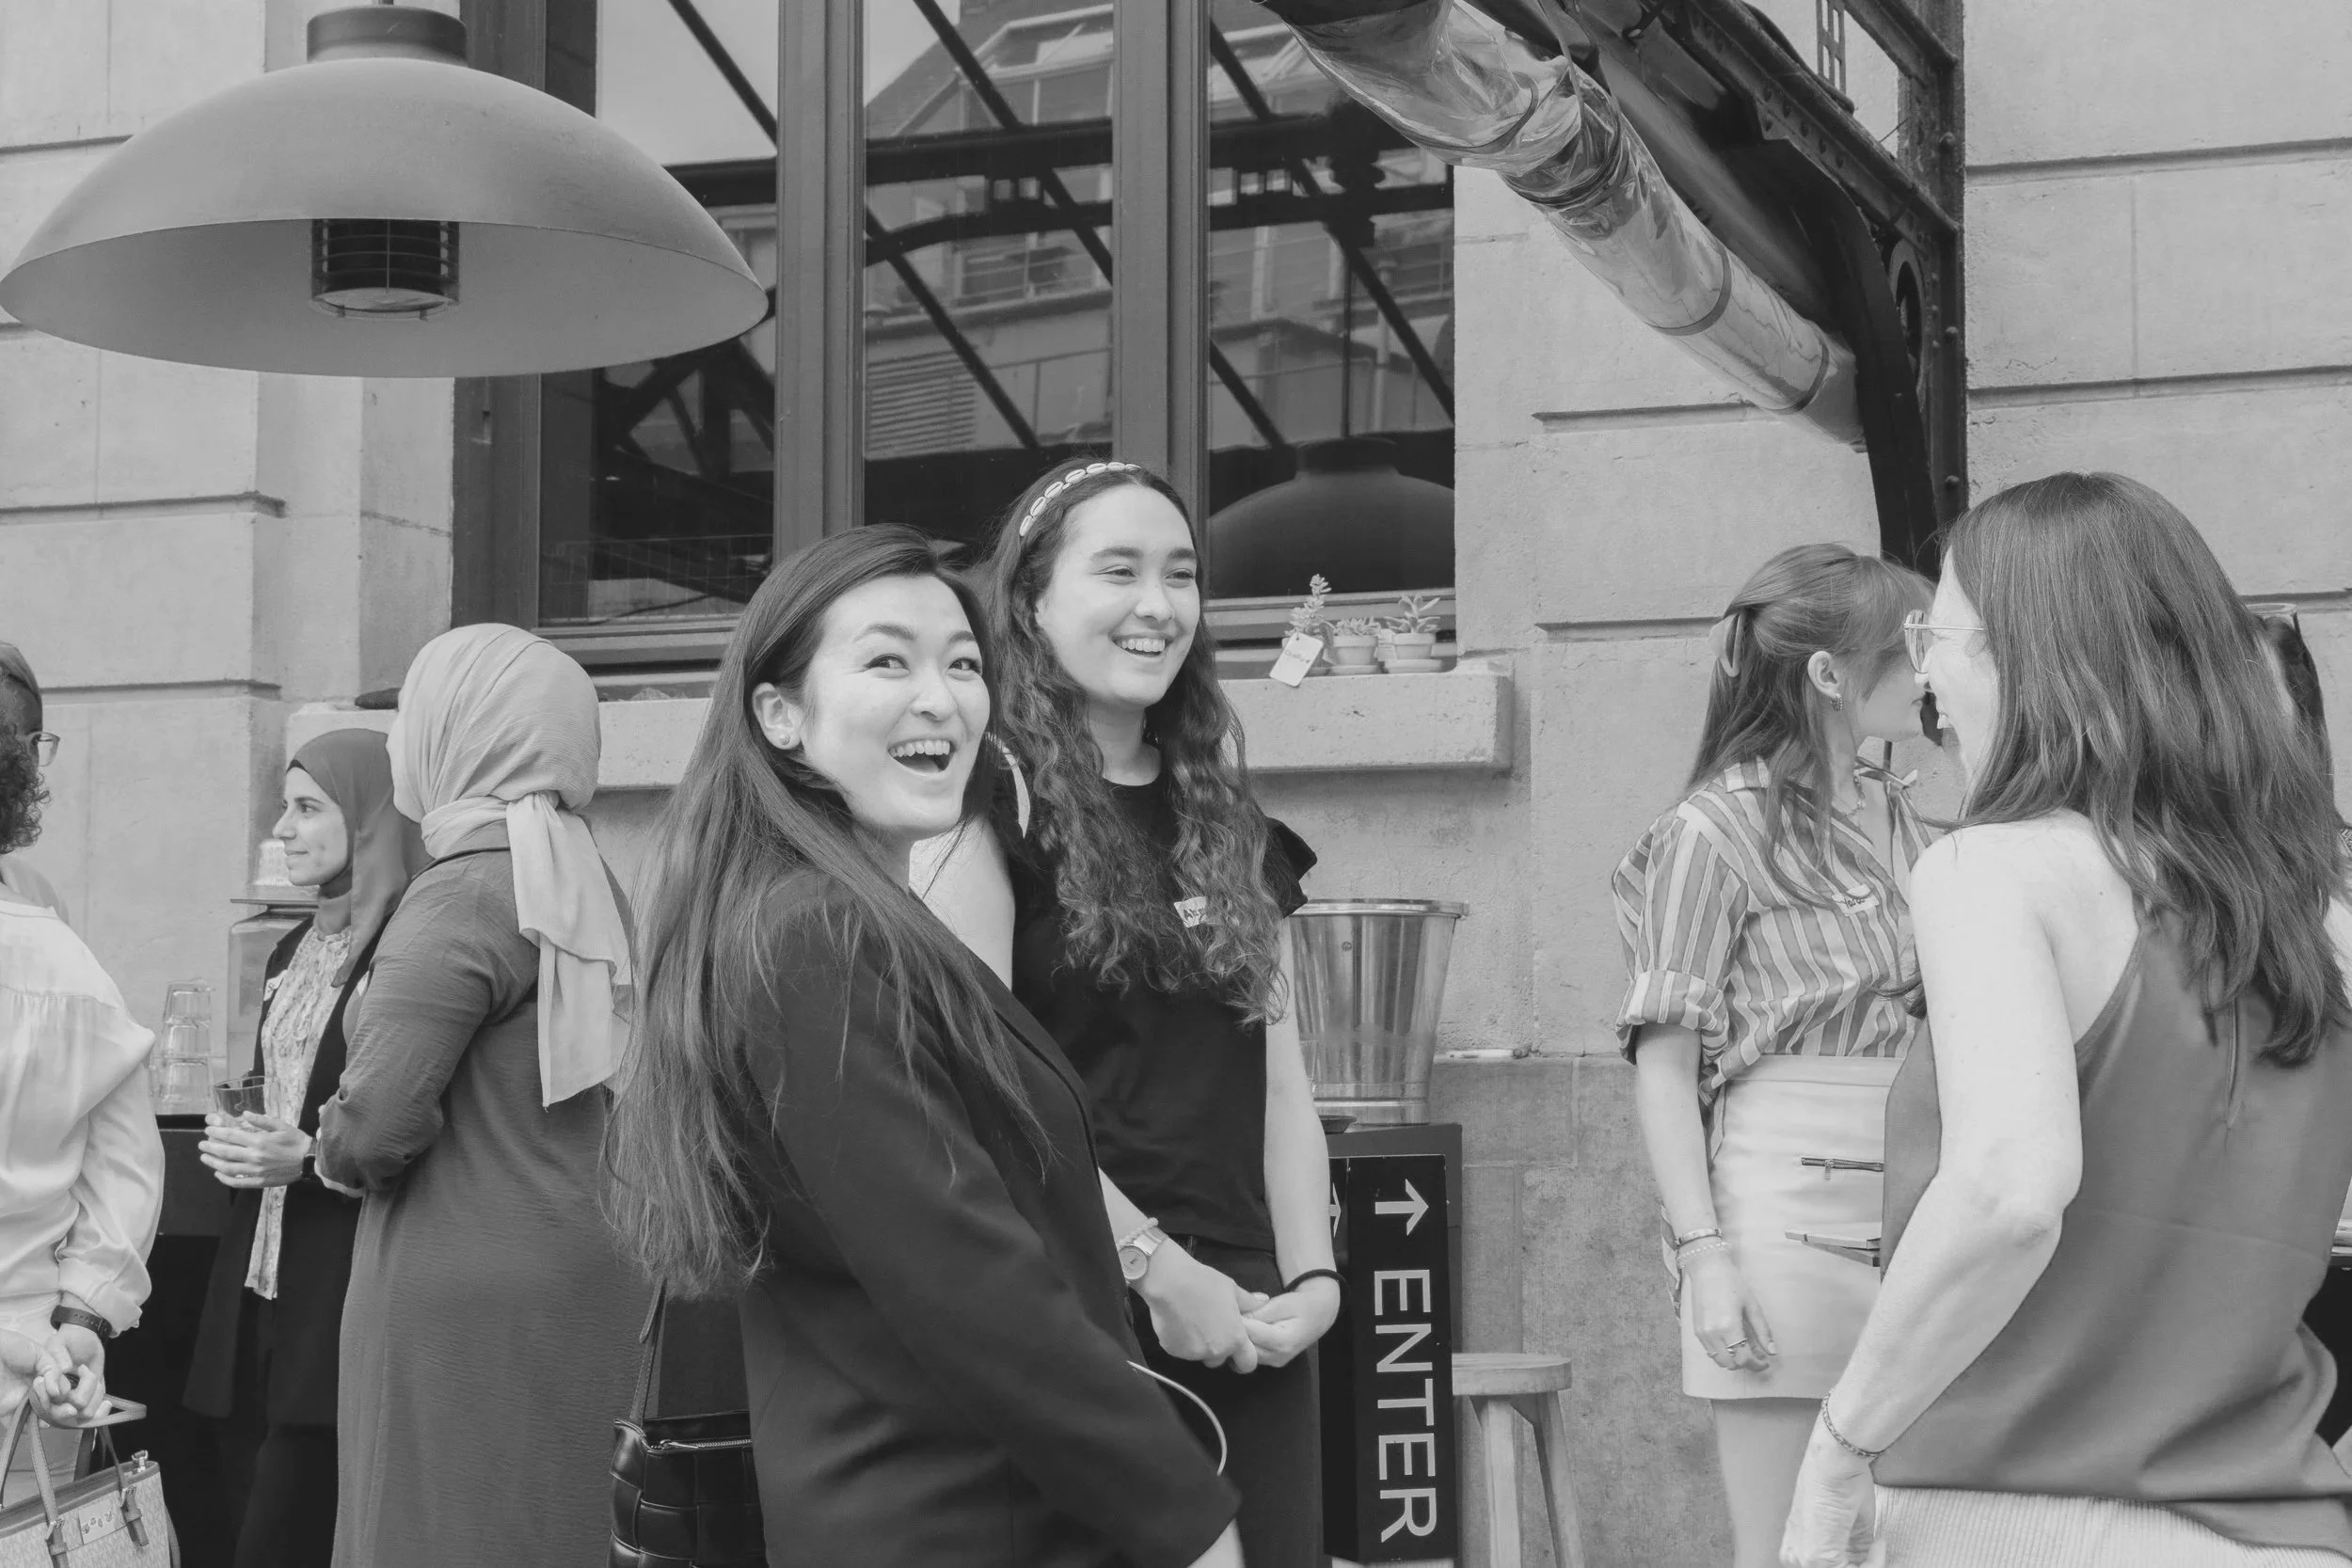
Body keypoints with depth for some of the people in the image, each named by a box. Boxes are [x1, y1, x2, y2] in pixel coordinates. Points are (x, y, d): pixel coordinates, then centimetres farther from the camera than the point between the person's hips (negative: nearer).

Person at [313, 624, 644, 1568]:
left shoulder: (465, 894, -15)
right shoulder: (584, 883, 9)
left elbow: (373, 1128, -19)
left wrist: (335, 1152, 1)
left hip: (467, 1303, -8)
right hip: (586, 1277, 8)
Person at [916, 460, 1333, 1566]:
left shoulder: (1225, 819, 15)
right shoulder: (992, 798, -5)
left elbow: (1280, 1080, 14)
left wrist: (1311, 1277, 0)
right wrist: (1154, 1266, -15)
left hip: (1247, 1326, 6)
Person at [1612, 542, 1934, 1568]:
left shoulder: (1895, 819, 14)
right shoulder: (1717, 828, -5)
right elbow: (1664, 1060, -7)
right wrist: (1703, 1254, -15)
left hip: (1912, 1204, 6)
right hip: (1788, 1202, -6)